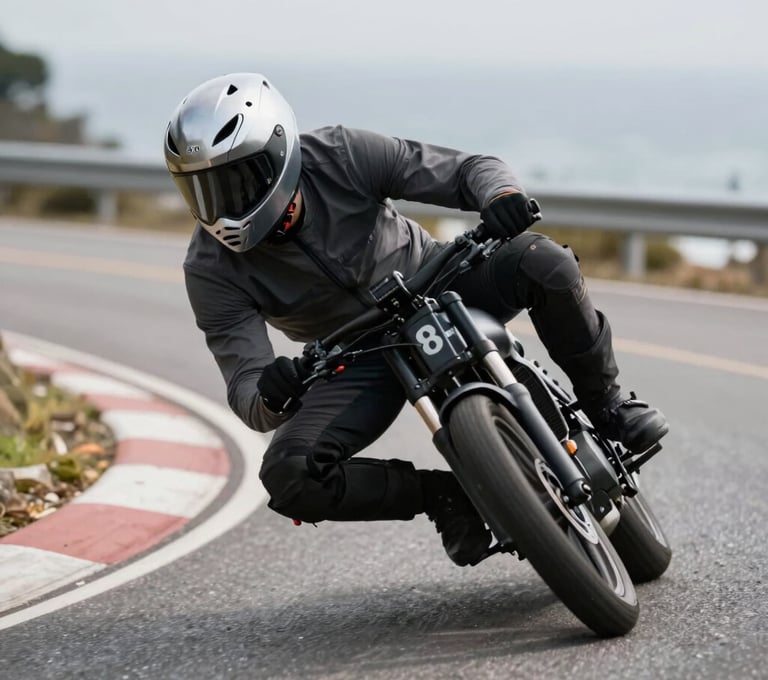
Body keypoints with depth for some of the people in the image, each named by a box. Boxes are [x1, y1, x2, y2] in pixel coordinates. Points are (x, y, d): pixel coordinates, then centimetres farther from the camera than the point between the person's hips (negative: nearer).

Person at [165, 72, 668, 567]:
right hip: (360, 359, 1)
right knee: (288, 477, -25)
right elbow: (245, 391, -23)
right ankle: (440, 494, -2)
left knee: (541, 261, -29)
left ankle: (606, 403, -5)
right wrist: (270, 399, -49)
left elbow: (470, 170, -18)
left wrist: (501, 193, -43)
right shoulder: (212, 270, -20)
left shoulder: (338, 156, -21)